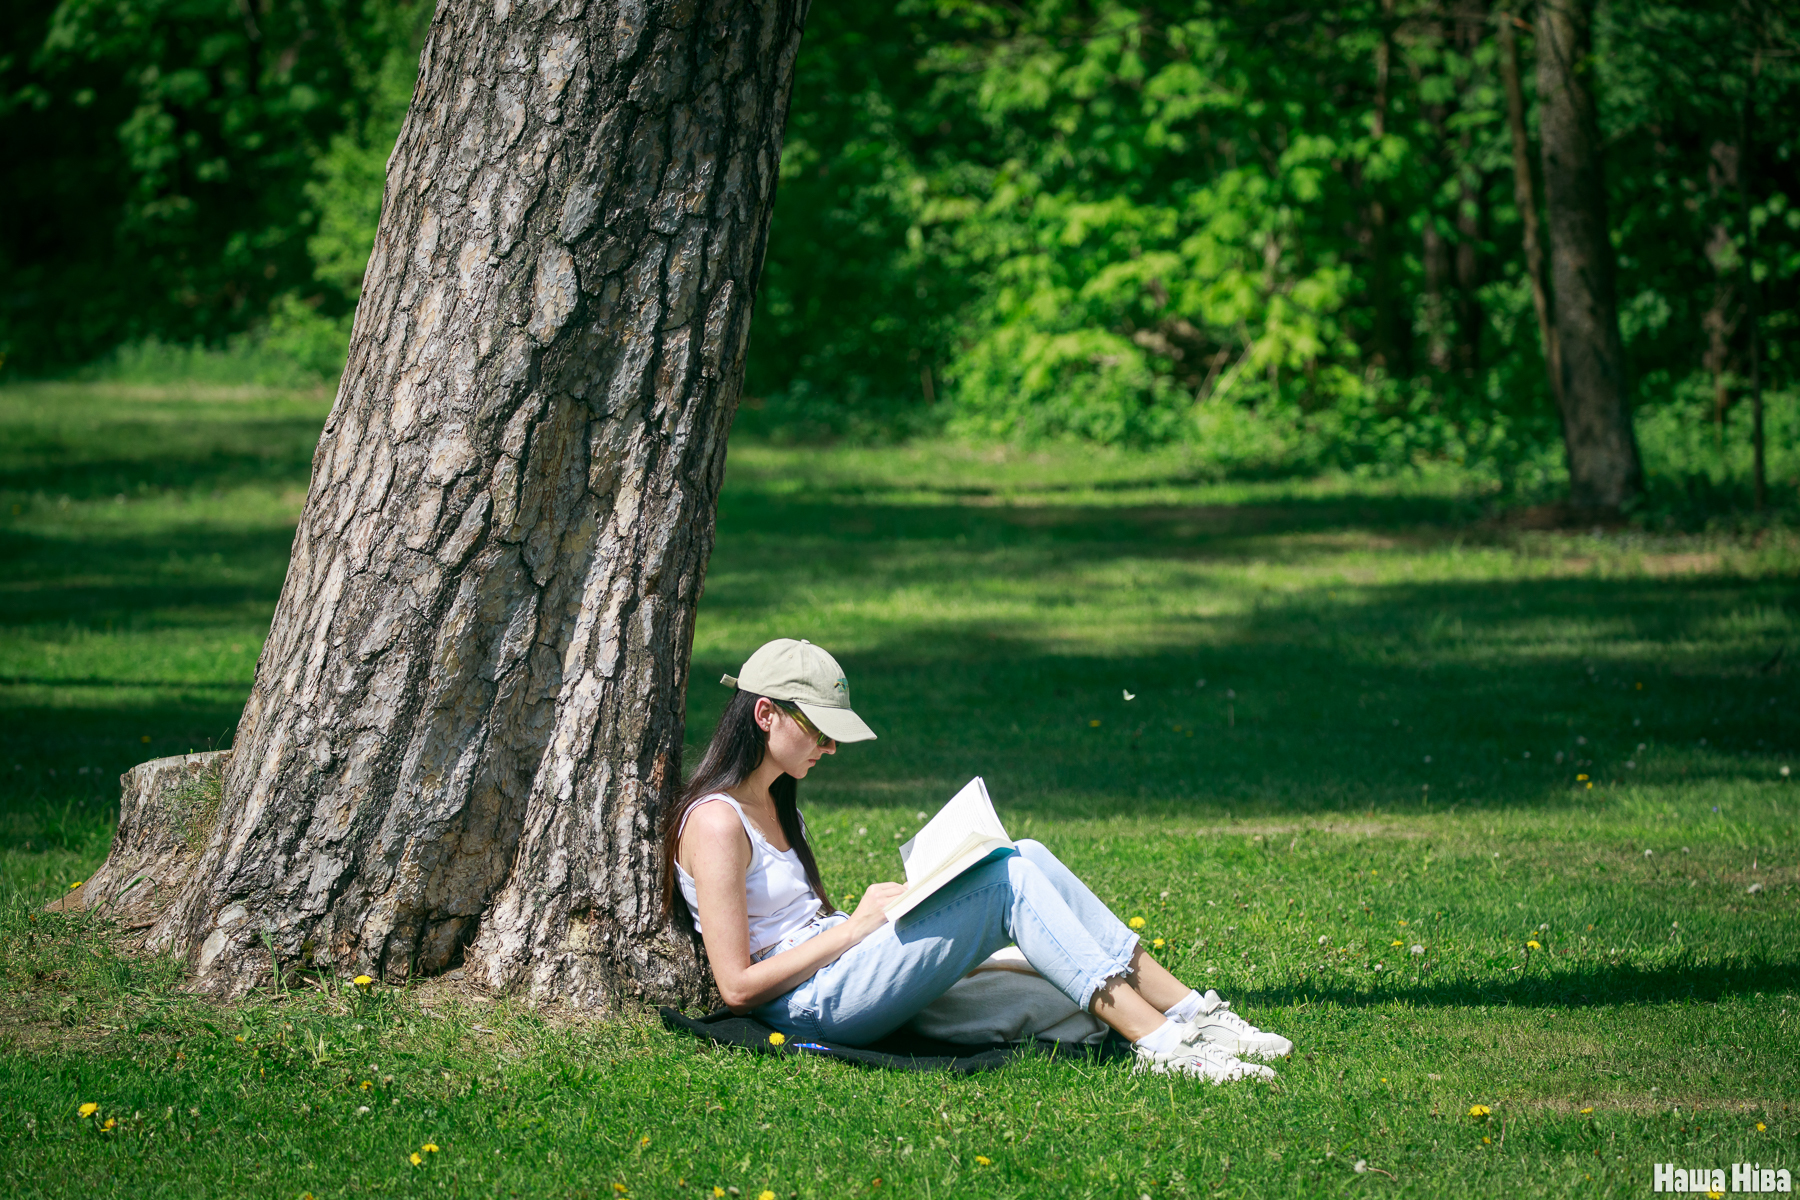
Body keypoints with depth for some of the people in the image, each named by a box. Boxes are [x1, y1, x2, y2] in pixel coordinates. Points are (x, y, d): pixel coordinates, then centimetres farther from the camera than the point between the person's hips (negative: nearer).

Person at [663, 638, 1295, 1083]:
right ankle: (1160, 1044, -24)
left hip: (836, 973, 9)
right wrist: (855, 926, -14)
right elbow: (738, 985, -18)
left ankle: (1194, 1011, -10)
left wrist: (883, 909, 3)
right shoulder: (717, 823, -14)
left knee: (1028, 858, -6)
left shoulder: (773, 803, 17)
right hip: (810, 1006, -9)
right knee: (1008, 883, -20)